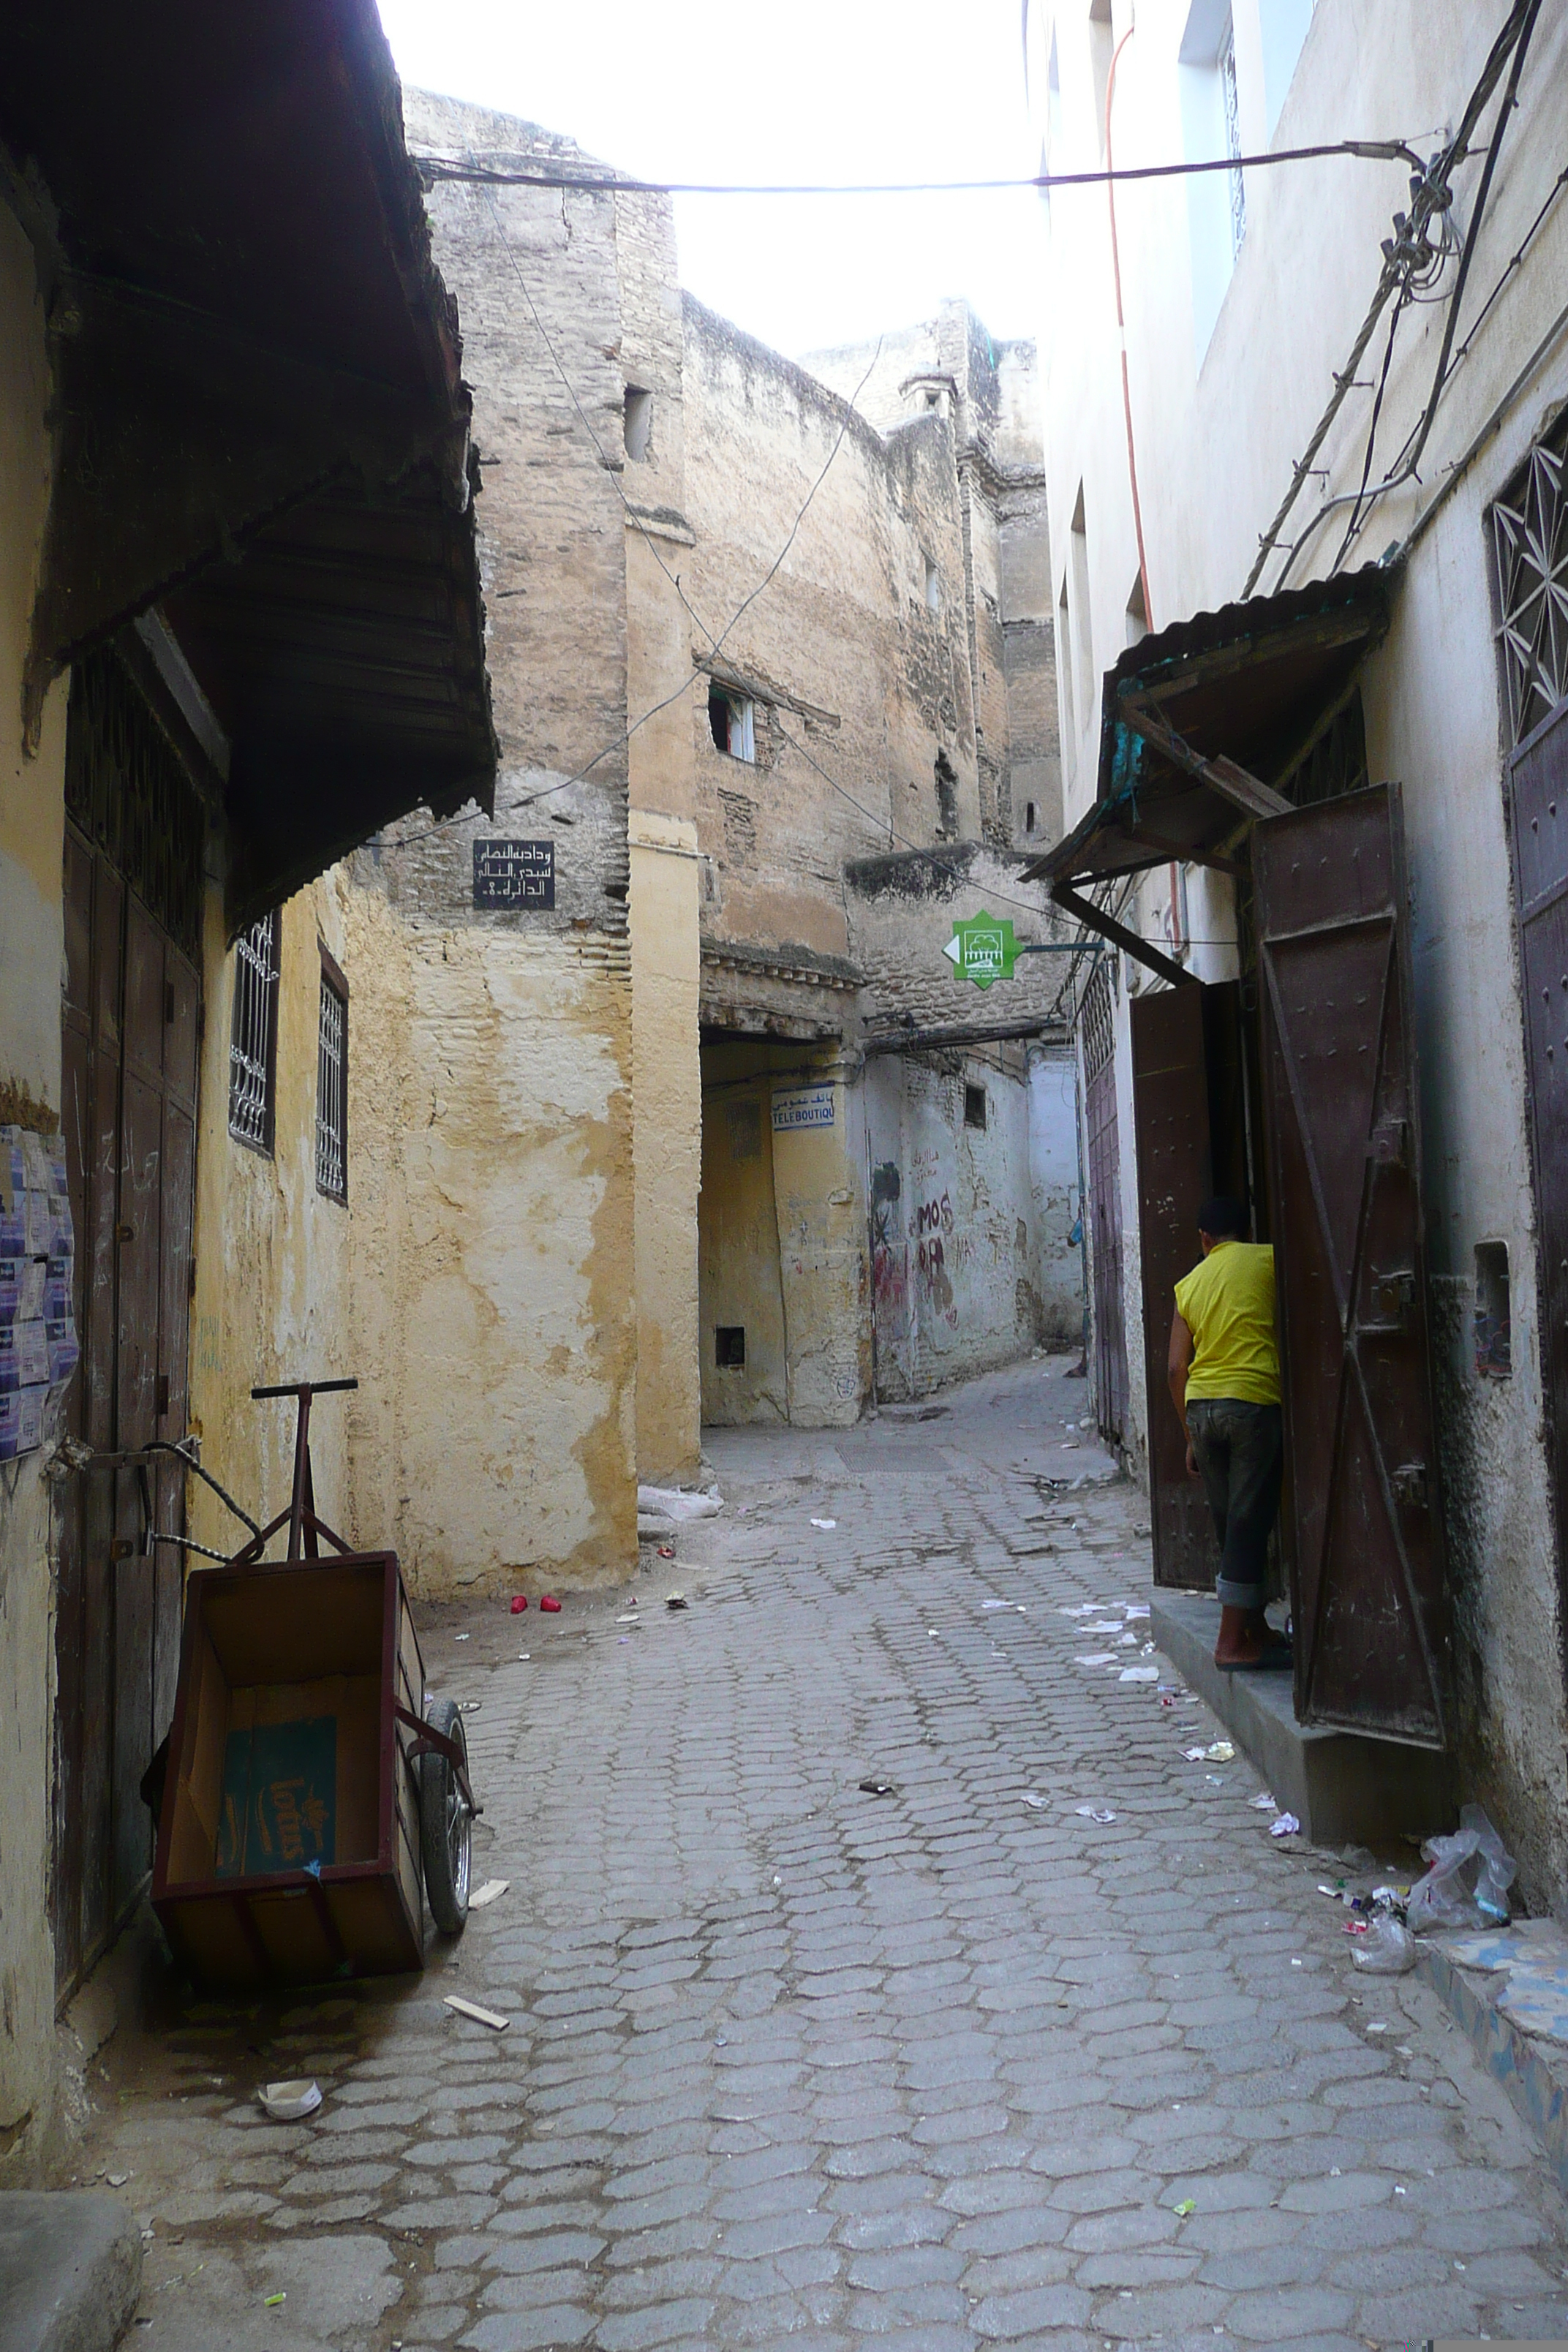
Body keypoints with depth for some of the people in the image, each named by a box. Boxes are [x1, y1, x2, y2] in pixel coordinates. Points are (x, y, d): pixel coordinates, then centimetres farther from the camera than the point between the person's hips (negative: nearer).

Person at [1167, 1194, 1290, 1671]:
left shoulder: (1189, 1284, 14)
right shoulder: (1267, 1259, 4)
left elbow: (1176, 1369, 10)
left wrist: (1190, 1438, 16)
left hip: (1200, 1407, 5)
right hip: (1255, 1400, -5)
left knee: (1229, 1524, 15)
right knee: (1249, 1522, 0)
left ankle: (1255, 1630, 25)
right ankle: (1233, 1643, 2)